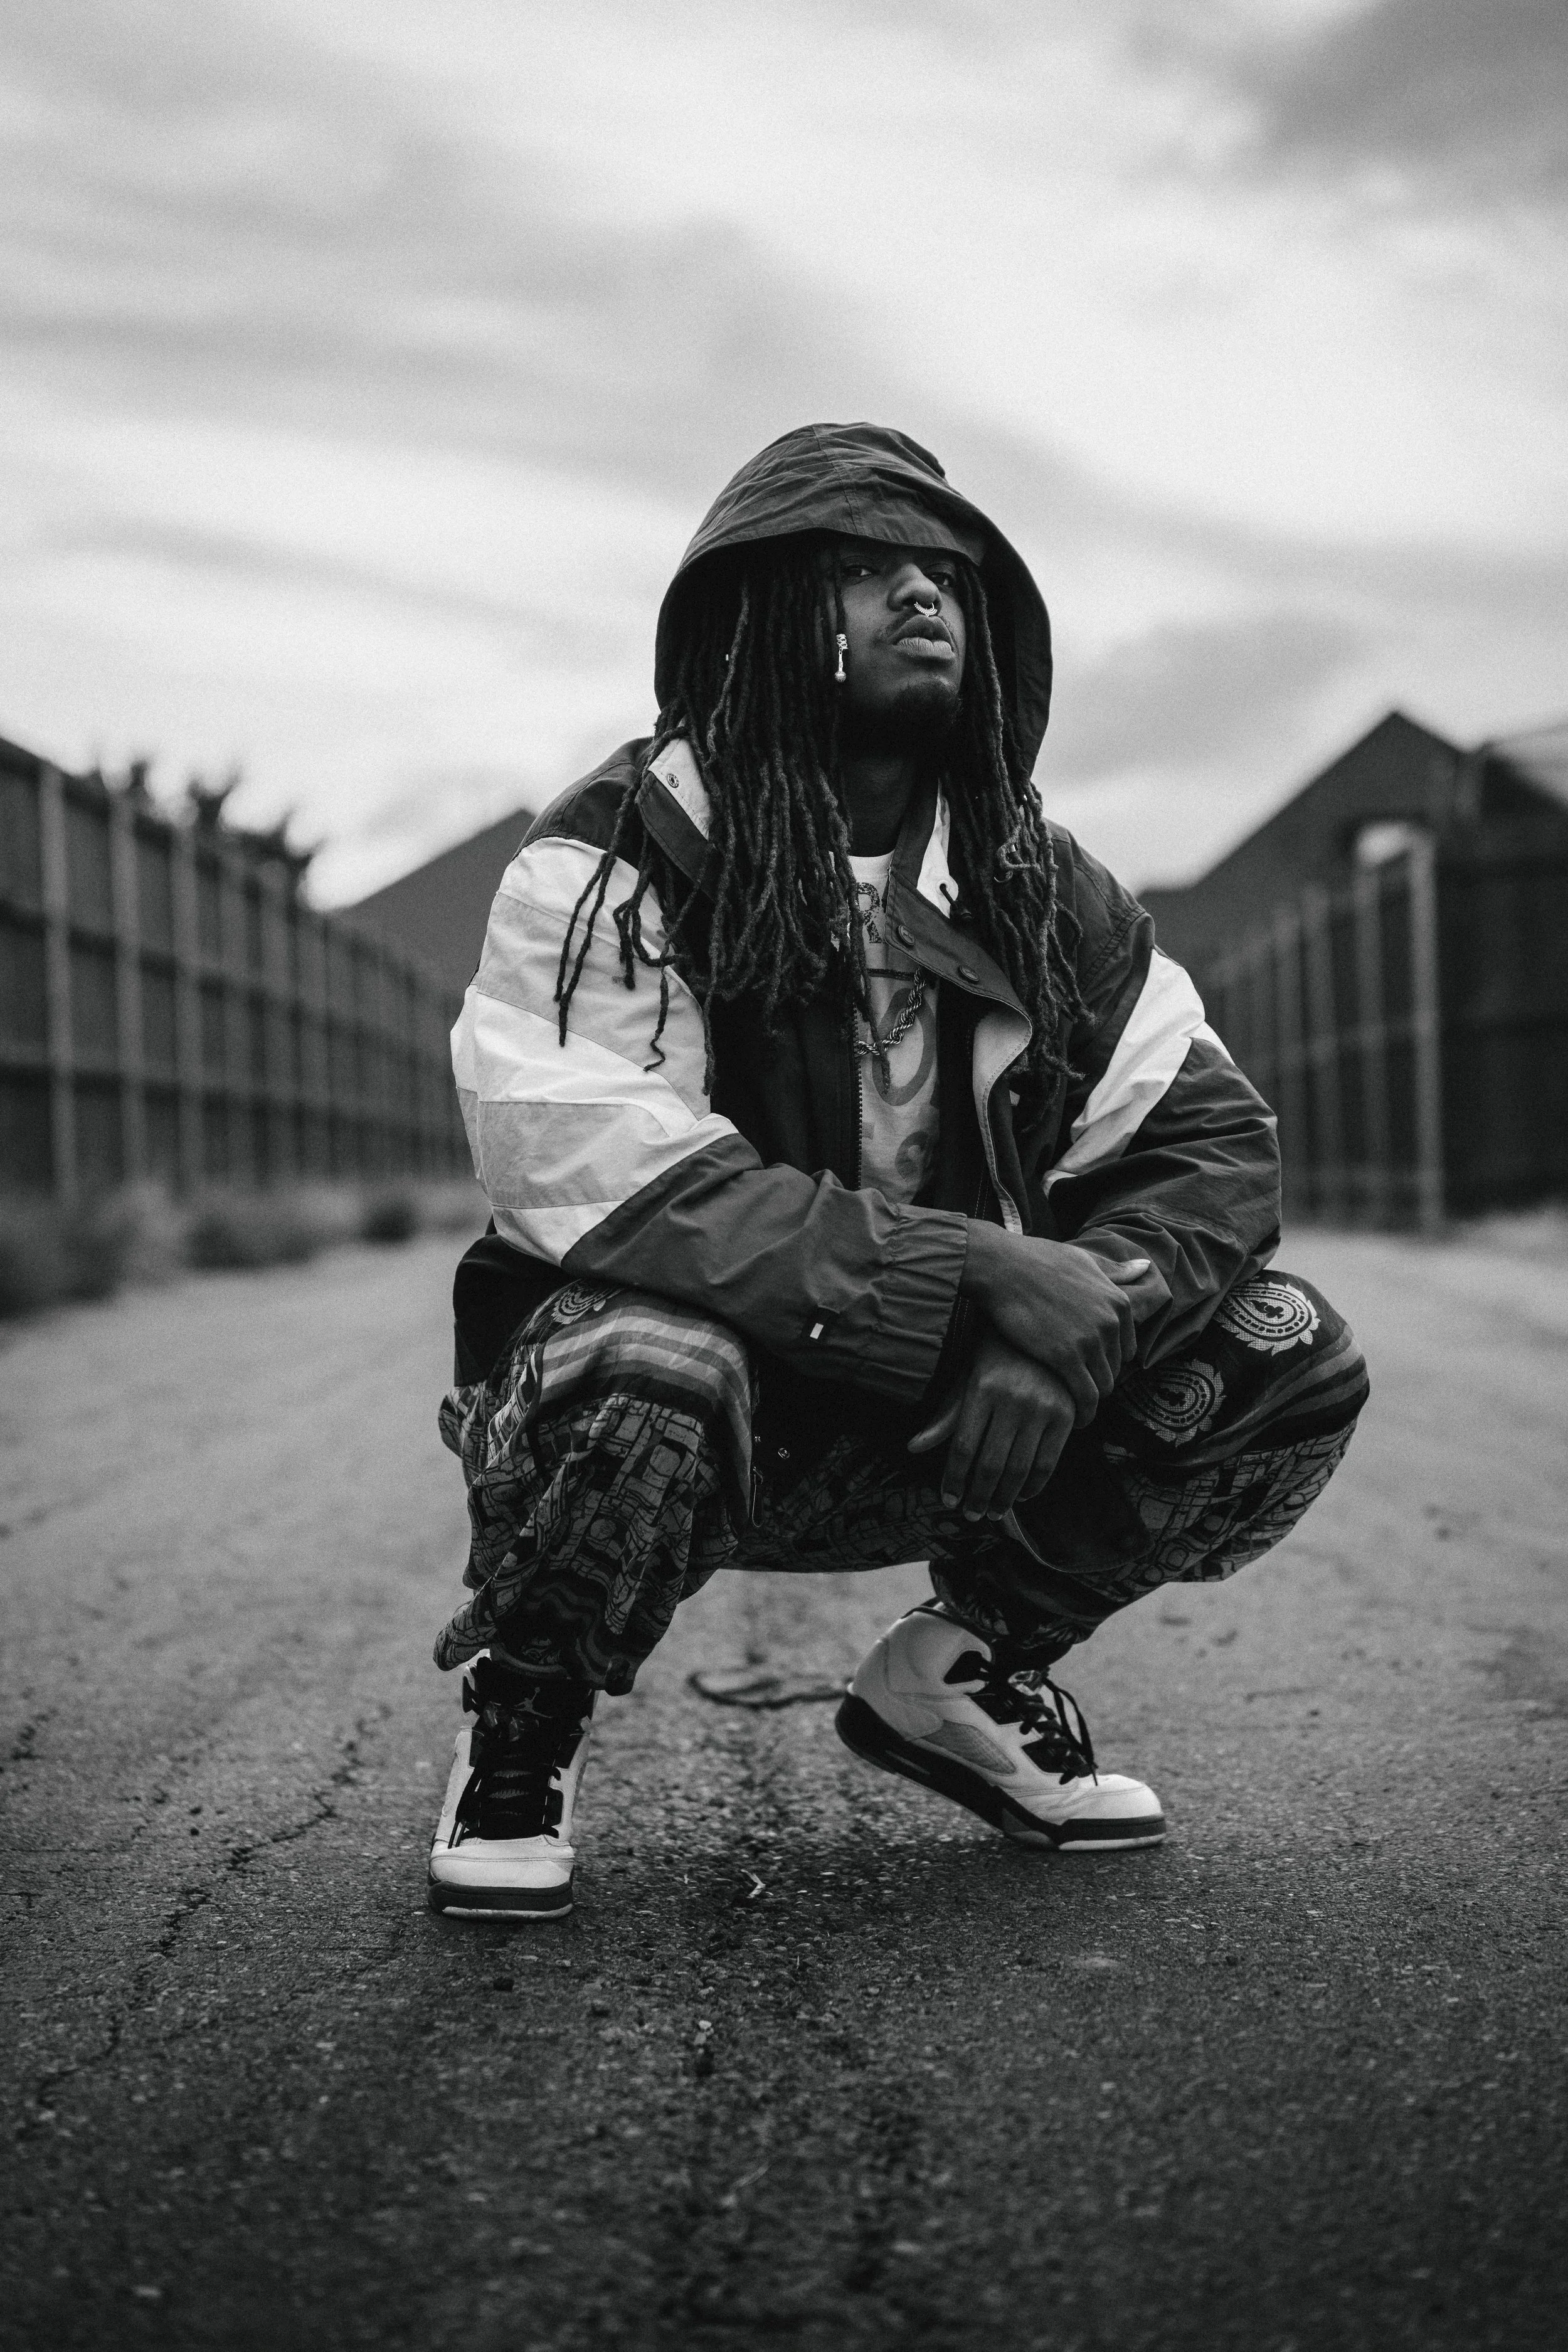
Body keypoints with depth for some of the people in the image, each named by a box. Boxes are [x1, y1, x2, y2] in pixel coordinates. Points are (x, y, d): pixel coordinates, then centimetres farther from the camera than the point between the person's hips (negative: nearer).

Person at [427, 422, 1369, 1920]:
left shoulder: (1034, 884, 4)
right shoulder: (617, 858, -14)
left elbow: (1212, 1138, -1)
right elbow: (594, 1171, -29)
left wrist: (1070, 1318, -24)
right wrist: (988, 1278, -34)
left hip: (941, 1437, 5)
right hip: (672, 1416, -4)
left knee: (1290, 1365, -11)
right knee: (638, 1358, -39)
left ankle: (963, 1671, 10)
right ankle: (523, 1722, -5)